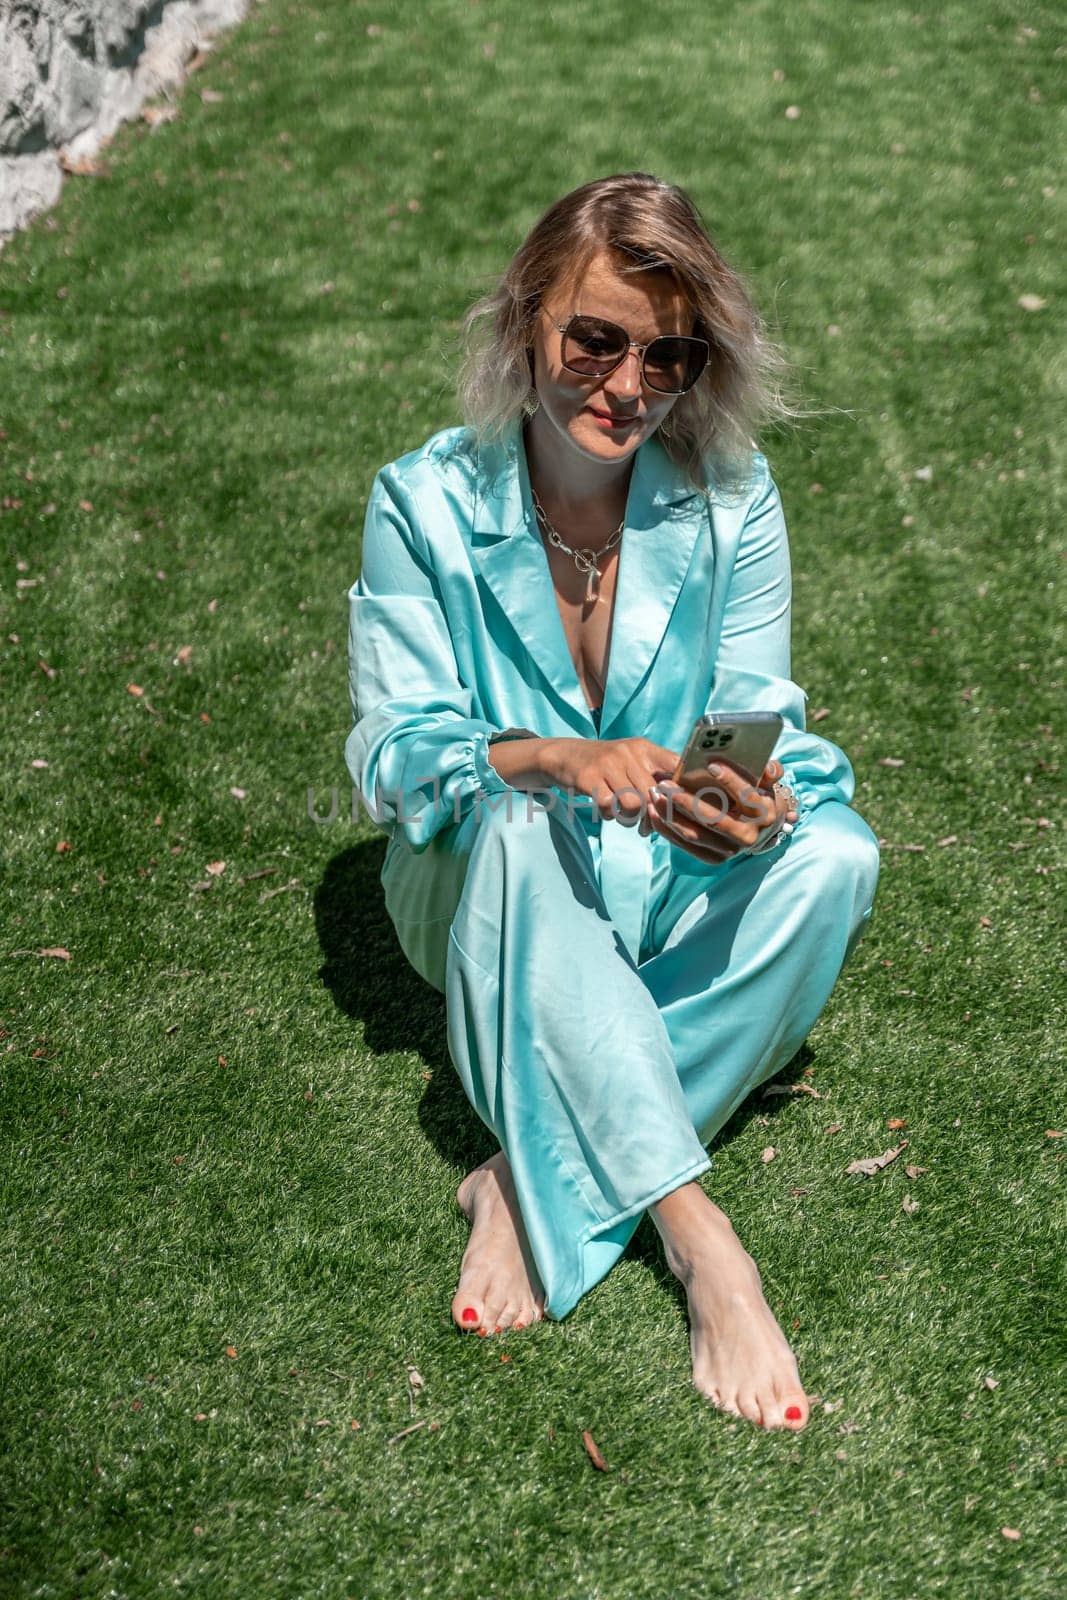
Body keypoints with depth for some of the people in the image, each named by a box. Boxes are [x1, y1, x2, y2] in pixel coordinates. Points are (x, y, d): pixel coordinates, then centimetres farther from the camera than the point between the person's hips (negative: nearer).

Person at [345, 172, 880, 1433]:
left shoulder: (732, 501, -7)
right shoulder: (425, 502, -12)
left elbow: (761, 722, -8)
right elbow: (393, 751, -14)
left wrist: (761, 806, -34)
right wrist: (555, 760, -35)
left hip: (675, 896, 2)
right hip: (492, 900, -2)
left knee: (835, 856, -28)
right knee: (518, 830, -36)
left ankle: (537, 1178, -26)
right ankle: (697, 1236, -37)